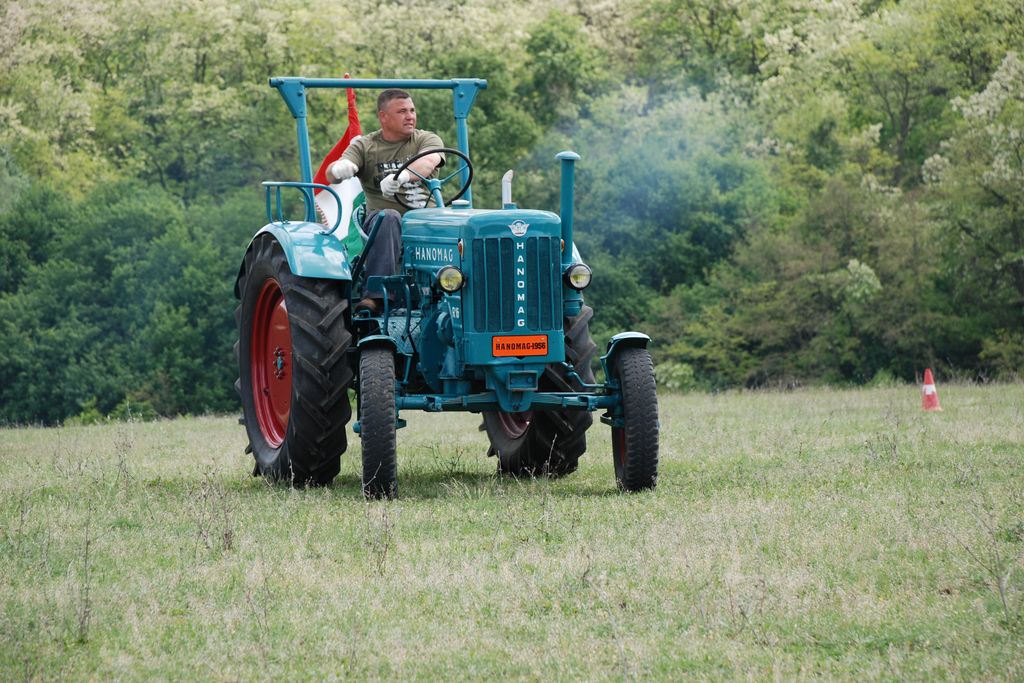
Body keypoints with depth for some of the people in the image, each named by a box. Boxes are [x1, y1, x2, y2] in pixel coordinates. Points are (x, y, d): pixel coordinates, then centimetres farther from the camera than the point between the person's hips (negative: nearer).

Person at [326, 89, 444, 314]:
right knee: (388, 217, -37)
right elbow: (331, 174, -7)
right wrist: (339, 168, -35)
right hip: (378, 220, 0)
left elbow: (429, 161, -17)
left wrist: (403, 175, -40)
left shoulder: (426, 140, 8)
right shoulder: (364, 146, 9)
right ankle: (375, 295, -42)